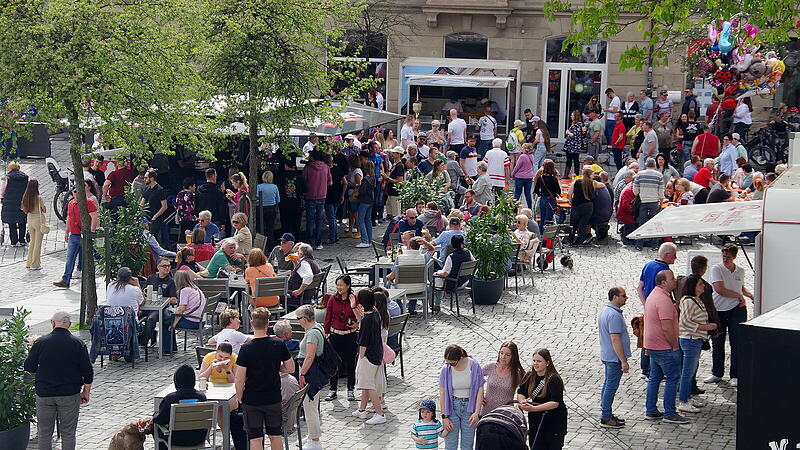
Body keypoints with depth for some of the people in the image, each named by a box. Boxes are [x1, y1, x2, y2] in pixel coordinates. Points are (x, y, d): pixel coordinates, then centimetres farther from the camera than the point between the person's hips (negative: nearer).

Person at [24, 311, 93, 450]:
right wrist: (86, 392, 8)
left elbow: (28, 367, 2)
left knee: (44, 433, 11)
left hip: (44, 393, 1)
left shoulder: (40, 342, -5)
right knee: (68, 433, 7)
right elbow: (88, 372, -4)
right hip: (70, 394, -1)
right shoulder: (78, 344, -6)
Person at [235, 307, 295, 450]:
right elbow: (290, 368, 2)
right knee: (275, 435, 17)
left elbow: (239, 379, -15)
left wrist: (239, 398, 0)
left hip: (251, 400, -2)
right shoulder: (279, 344, -9)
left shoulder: (246, 348, -16)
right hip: (274, 398, 3)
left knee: (255, 437, 5)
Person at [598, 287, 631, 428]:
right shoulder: (614, 315, -23)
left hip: (607, 355, 10)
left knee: (608, 384, 17)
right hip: (615, 357, -10)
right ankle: (606, 418, 0)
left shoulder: (605, 311, 11)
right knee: (611, 386, -4)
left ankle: (606, 414, 25)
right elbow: (615, 339, -25)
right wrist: (623, 361, -22)